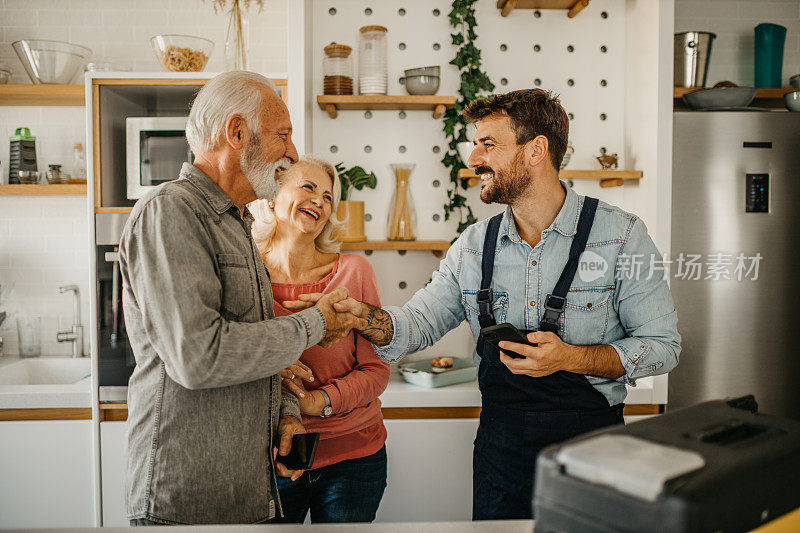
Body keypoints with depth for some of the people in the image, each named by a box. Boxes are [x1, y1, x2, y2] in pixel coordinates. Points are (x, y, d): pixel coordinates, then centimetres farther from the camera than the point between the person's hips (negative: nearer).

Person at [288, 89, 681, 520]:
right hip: (501, 441, 3)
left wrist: (571, 358, -21)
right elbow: (418, 322, 4)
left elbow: (663, 345, -7)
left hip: (588, 436, -2)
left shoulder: (620, 234, -9)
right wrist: (364, 316, -16)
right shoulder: (474, 246, 2)